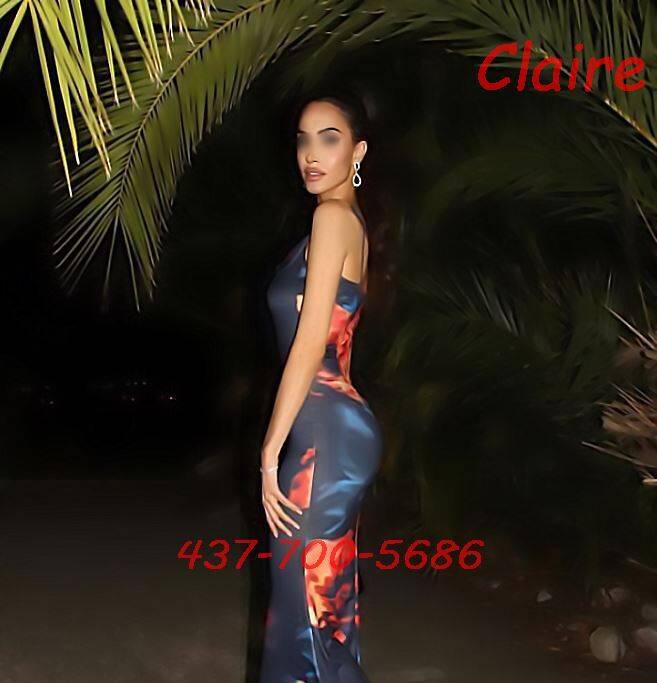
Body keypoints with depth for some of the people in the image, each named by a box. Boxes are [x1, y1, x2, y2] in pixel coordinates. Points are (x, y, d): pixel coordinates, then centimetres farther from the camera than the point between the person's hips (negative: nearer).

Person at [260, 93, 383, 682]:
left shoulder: (332, 216, -11)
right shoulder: (353, 222, 17)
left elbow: (311, 341, -17)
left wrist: (271, 452, -15)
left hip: (323, 434, -10)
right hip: (339, 427, 10)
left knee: (308, 602, -2)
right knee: (329, 601, 17)